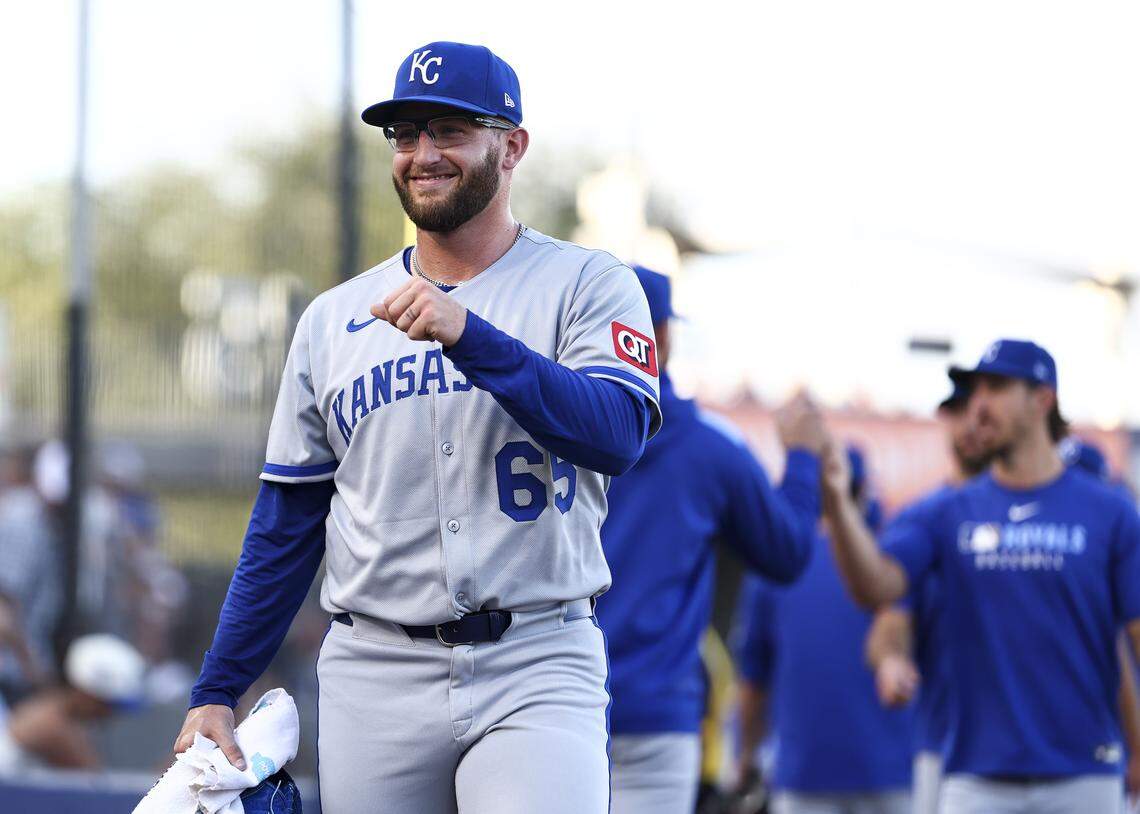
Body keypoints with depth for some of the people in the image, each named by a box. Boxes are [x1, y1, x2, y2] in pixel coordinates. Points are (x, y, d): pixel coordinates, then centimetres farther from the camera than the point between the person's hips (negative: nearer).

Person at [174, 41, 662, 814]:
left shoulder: (588, 285, 3)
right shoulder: (333, 320, 13)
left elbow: (618, 434, -15)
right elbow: (286, 523, 16)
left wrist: (468, 334, -24)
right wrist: (217, 691, 10)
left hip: (535, 667, -3)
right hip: (374, 678, 3)